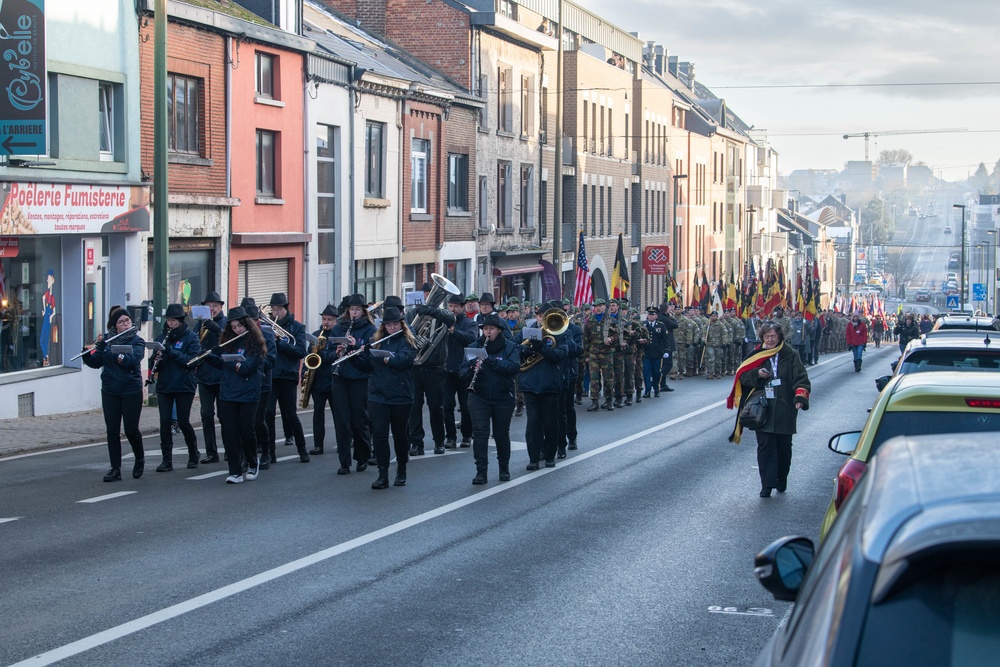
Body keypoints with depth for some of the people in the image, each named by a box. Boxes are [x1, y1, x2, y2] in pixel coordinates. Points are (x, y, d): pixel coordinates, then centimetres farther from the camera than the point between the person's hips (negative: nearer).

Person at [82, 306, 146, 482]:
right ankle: (115, 469, 5)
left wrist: (116, 355, -32)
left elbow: (132, 359, -21)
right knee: (112, 431, 0)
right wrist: (87, 353, -16)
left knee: (131, 429, 0)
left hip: (131, 391, -3)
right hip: (110, 392, 3)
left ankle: (140, 459, 27)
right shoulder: (106, 340, 6)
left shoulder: (137, 341, -3)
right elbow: (95, 363, 4)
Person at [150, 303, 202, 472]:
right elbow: (153, 364, 9)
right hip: (164, 386, 3)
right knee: (165, 422, -3)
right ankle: (167, 460, 2)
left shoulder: (190, 337, -2)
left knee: (183, 422, -1)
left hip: (184, 386, -3)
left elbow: (192, 360, -14)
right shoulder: (161, 337, 9)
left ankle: (194, 454, 23)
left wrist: (171, 352, -23)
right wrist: (155, 360, -15)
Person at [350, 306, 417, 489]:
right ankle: (383, 475, -5)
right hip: (377, 396, 3)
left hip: (400, 397, -3)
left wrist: (374, 354, -26)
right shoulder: (376, 341, 10)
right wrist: (354, 358, -5)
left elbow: (402, 360, -22)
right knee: (379, 434, -6)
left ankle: (401, 472, 24)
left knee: (400, 435, 8)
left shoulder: (407, 342, -2)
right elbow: (367, 367, 15)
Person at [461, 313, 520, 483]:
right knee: (480, 431, -11)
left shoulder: (510, 347, -2)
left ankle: (504, 468, 28)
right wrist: (471, 370, -25)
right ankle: (481, 471, -9)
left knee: (502, 434, 9)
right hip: (479, 397, 1)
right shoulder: (474, 347, 3)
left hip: (503, 398, 0)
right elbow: (462, 370, -2)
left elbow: (514, 367, -19)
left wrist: (490, 360, -29)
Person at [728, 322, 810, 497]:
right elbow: (742, 376, 6)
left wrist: (800, 398, -20)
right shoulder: (756, 355, 7)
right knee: (765, 446, -6)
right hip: (763, 409, 1)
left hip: (784, 410, 0)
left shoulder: (790, 355, 1)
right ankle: (767, 484, -6)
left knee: (784, 446, 8)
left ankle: (781, 481, 24)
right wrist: (757, 373, -14)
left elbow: (801, 378, -5)